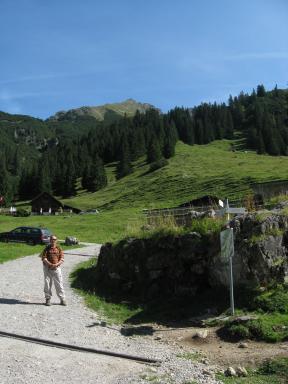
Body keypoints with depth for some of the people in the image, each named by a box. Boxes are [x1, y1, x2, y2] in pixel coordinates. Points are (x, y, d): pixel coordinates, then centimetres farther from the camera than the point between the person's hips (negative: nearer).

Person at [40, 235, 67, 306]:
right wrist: (50, 264, -20)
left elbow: (62, 259, 1)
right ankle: (48, 299, 15)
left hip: (56, 268, 0)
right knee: (47, 284, 3)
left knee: (59, 284, 1)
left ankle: (62, 299, 8)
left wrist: (56, 264, -16)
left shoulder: (59, 248, 6)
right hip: (47, 268, 0)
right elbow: (43, 258, -6)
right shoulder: (47, 248, 3)